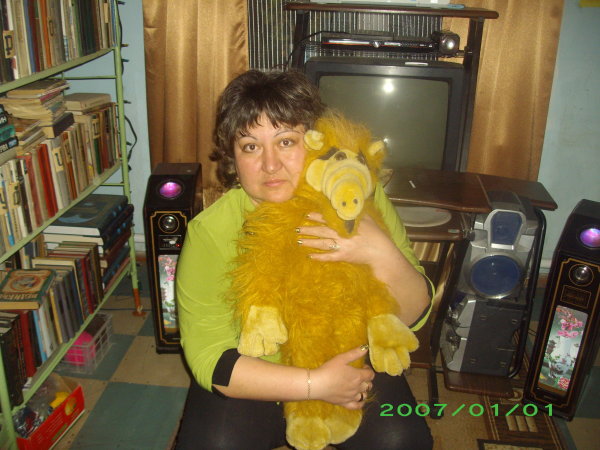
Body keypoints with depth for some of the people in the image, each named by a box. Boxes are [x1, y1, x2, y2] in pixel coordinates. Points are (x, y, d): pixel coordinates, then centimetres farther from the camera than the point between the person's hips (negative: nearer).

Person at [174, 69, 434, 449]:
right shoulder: (210, 231, -18)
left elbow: (414, 317, -10)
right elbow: (209, 357, -16)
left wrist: (382, 256, -31)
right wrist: (316, 384, -25)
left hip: (353, 363, 1)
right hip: (257, 378, 0)